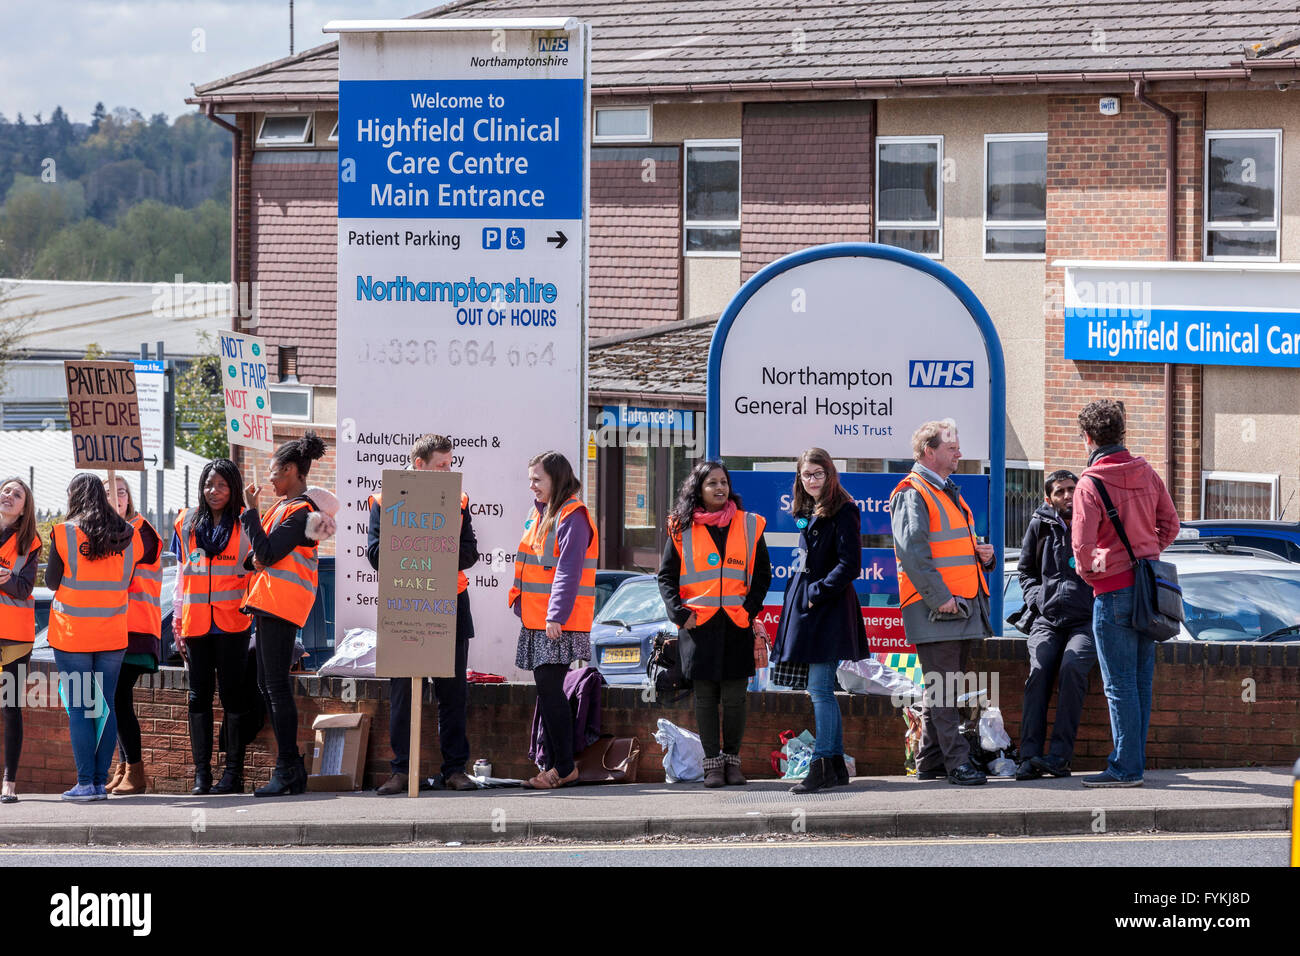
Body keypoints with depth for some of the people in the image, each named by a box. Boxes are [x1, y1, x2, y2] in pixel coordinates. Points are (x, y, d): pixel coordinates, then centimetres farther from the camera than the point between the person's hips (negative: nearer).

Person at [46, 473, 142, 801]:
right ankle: (101, 782, 5)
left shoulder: (64, 533, -8)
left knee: (78, 709, -1)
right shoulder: (130, 536, 3)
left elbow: (52, 581, -1)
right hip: (113, 635, 3)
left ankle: (86, 783, -5)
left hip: (72, 634, -3)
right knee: (106, 706, 7)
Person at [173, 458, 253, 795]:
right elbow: (182, 574, 16)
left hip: (232, 622, -3)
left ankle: (233, 772, 1)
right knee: (199, 695, 4)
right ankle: (201, 773, 7)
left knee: (232, 692, -2)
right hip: (196, 623, 3)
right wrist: (177, 621, 11)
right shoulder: (186, 523, 12)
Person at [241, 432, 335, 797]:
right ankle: (290, 768, 14)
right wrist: (255, 559, 5)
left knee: (276, 685, -11)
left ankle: (288, 771, -11)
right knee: (267, 685, 11)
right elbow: (260, 554, 26)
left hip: (281, 604, -10)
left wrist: (251, 511, -10)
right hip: (267, 603, 10)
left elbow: (267, 553, -18)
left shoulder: (300, 512, -11)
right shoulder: (284, 506, 19)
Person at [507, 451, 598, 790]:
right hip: (535, 621, 9)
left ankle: (564, 766, -4)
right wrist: (520, 602, 19)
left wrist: (556, 615, -23)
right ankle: (555, 763, 14)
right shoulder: (539, 513, 17)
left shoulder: (572, 517, -11)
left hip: (560, 624, -9)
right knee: (546, 691, 10)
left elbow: (568, 571, -18)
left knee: (550, 689, -10)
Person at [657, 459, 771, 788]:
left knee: (734, 697, -1)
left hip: (736, 625, 0)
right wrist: (679, 612, -5)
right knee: (705, 696, 1)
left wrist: (750, 609, -2)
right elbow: (666, 576, 7)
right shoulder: (682, 530, 5)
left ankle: (732, 759, 12)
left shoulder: (749, 526, 7)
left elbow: (762, 575, 11)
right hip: (698, 623, 0)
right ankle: (711, 762, 7)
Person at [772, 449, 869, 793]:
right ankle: (836, 767, 15)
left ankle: (821, 768, -10)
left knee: (819, 689, -11)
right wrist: (799, 590, 13)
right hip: (806, 604, 9)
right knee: (822, 690, 10)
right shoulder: (807, 514, 17)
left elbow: (849, 564, -15)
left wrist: (818, 592, -16)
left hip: (829, 607, -9)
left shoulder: (842, 513, -10)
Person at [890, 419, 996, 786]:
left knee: (943, 685, 12)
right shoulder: (911, 494, -9)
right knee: (941, 686, -8)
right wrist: (940, 597, -22)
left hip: (962, 605, 10)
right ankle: (957, 762, -10)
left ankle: (930, 762, 17)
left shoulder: (948, 492, 22)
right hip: (935, 608, -10)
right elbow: (912, 551, -19)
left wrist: (983, 556, 9)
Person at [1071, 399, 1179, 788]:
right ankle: (1133, 760, 17)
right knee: (1140, 682, 12)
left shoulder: (1091, 483, -14)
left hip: (1115, 591, -7)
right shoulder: (1146, 473, 6)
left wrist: (1089, 572, -1)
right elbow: (1170, 525, 12)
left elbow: (1082, 543, -20)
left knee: (1120, 685, -4)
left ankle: (1125, 768, -3)